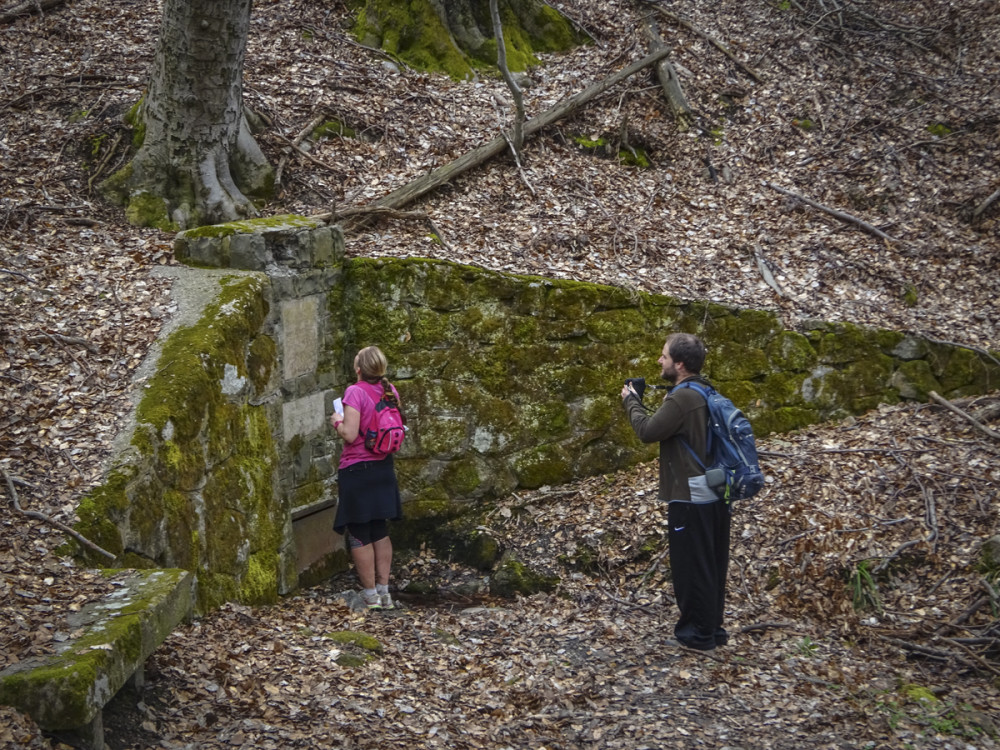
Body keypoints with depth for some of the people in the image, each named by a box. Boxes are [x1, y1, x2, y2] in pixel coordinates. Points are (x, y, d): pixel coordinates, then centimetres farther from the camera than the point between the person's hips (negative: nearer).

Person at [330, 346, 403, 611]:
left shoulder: (355, 392, -17)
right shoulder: (390, 391, 2)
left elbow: (350, 434, -22)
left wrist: (337, 421, -4)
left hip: (357, 469, -6)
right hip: (384, 468, 6)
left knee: (359, 536, 3)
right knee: (380, 532, 16)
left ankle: (370, 595, 6)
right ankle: (384, 591, 19)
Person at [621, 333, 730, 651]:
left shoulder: (682, 398, -21)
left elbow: (648, 431, -17)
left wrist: (631, 401, -3)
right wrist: (639, 402, 12)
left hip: (690, 496, -10)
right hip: (715, 493, 10)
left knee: (690, 565, 2)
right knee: (712, 563, 16)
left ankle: (698, 632, 10)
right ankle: (713, 627, 27)